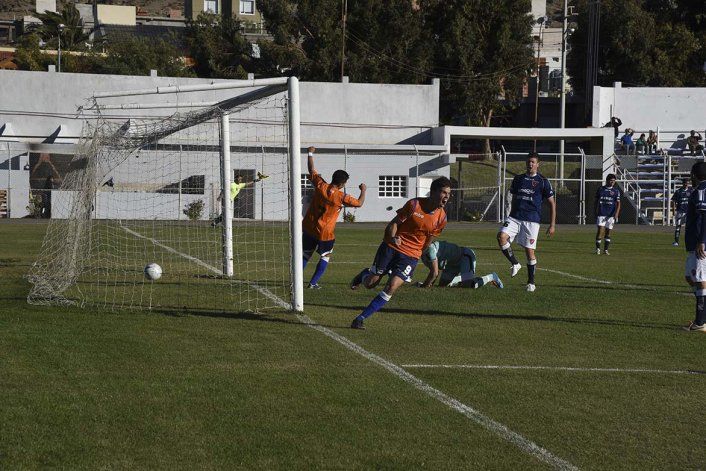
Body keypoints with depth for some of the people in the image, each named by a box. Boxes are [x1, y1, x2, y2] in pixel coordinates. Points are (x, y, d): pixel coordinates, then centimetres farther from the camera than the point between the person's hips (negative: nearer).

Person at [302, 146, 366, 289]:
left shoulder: (320, 186, -9)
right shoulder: (341, 197, -17)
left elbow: (311, 170, 6)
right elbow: (359, 203, -3)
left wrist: (310, 153, 20)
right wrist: (363, 190, 15)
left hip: (308, 228, 4)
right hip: (325, 233, -4)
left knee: (306, 255, 17)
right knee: (325, 257, 12)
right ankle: (313, 283, 5)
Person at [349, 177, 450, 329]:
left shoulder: (441, 218, 0)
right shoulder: (414, 205, -10)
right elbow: (395, 223, -6)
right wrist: (393, 238, -25)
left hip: (410, 256, 2)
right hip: (391, 247, -2)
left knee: (392, 287, -16)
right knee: (370, 283, -1)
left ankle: (361, 318, -6)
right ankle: (364, 274, 38)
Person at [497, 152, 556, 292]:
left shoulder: (543, 182, 1)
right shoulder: (518, 179, 13)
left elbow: (552, 204, 3)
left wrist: (552, 225, -1)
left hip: (532, 220, -3)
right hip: (515, 217, 3)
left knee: (530, 251, -1)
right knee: (501, 236, -22)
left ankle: (531, 282, 13)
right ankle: (515, 264, -4)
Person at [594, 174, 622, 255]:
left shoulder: (616, 191, 5)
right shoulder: (601, 189, 6)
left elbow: (618, 203, 0)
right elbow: (596, 202, 11)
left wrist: (616, 214, -13)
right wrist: (596, 213, 8)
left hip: (611, 214, 1)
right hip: (601, 214, -1)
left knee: (608, 232, 5)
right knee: (600, 231, -10)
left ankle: (605, 250, 13)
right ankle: (598, 249, -1)